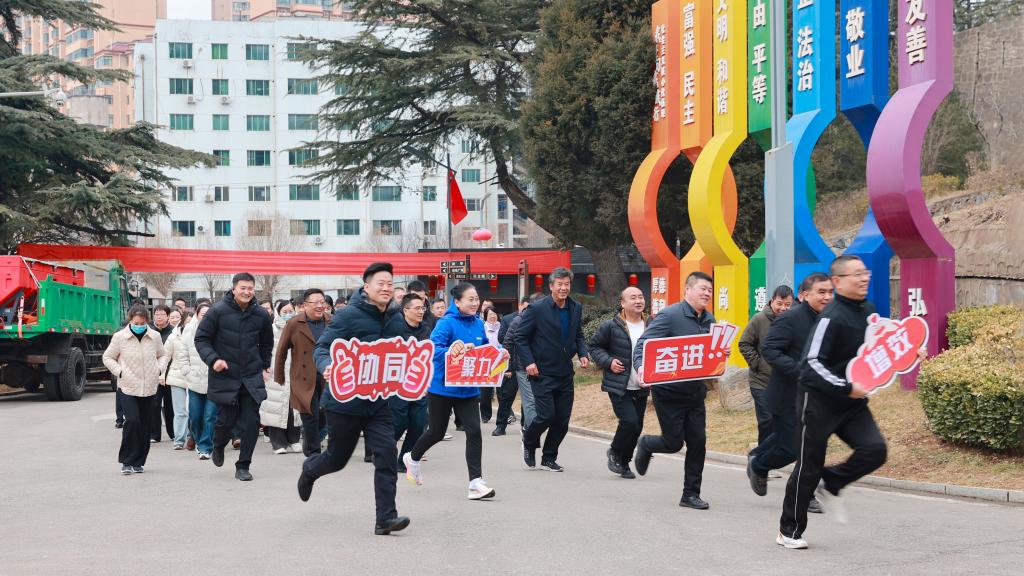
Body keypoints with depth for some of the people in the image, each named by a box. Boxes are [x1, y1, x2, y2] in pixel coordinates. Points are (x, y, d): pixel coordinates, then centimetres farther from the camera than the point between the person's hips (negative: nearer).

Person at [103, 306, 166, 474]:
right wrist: (120, 372, -6)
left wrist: (158, 370, 3)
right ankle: (127, 461, -4)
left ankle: (138, 462, 18)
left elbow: (161, 355, 19)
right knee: (132, 421, -17)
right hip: (128, 388, -3)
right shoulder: (119, 337, -5)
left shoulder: (155, 336, 2)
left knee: (145, 426, 6)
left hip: (149, 388, 3)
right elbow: (107, 358, 6)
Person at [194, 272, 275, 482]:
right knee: (226, 420, 1)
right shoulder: (218, 311, -9)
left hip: (252, 377, 3)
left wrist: (265, 366, 15)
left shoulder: (261, 315, 2)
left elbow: (267, 343, 20)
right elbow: (201, 339, -3)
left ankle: (243, 466, 9)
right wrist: (213, 359, -17)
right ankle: (218, 447, 35)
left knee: (251, 422, -3)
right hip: (225, 376, -3)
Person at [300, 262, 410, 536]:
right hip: (345, 400, -4)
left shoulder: (393, 318, 5)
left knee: (387, 453, -12)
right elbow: (322, 348, -15)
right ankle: (310, 469, 48)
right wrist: (326, 367, -34)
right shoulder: (349, 315, -14)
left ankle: (386, 518, -9)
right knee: (337, 458, 12)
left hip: (377, 401, 4)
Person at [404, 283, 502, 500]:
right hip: (442, 387, -4)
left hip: (468, 389, 4)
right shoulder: (446, 323, -15)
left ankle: (476, 483, -6)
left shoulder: (478, 324, 3)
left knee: (474, 431, -9)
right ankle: (413, 458, 42)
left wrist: (498, 354, -8)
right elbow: (434, 348, -24)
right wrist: (456, 351, -39)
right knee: (437, 432, 11)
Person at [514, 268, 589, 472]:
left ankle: (549, 458, 21)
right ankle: (529, 443, 20)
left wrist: (583, 354, 1)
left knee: (563, 419, 5)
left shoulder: (576, 309, 8)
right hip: (542, 373, -5)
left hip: (565, 373, 5)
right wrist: (528, 362, -16)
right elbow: (520, 337, -6)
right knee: (546, 415, -11)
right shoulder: (537, 309, -10)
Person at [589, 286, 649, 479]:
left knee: (637, 427, 8)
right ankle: (614, 453, 11)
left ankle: (624, 463, 27)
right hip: (618, 386, -5)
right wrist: (608, 362, -11)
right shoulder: (611, 326, -6)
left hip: (641, 388, 5)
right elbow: (595, 346, 3)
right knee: (629, 421, -17)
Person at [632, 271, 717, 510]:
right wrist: (641, 366, -37)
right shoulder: (669, 316, -13)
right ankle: (645, 445, 33)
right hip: (669, 392, -6)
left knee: (698, 442, 2)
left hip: (696, 392, 6)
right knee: (674, 442, -1)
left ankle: (691, 494, 13)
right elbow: (643, 344, -18)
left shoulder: (709, 320, 8)